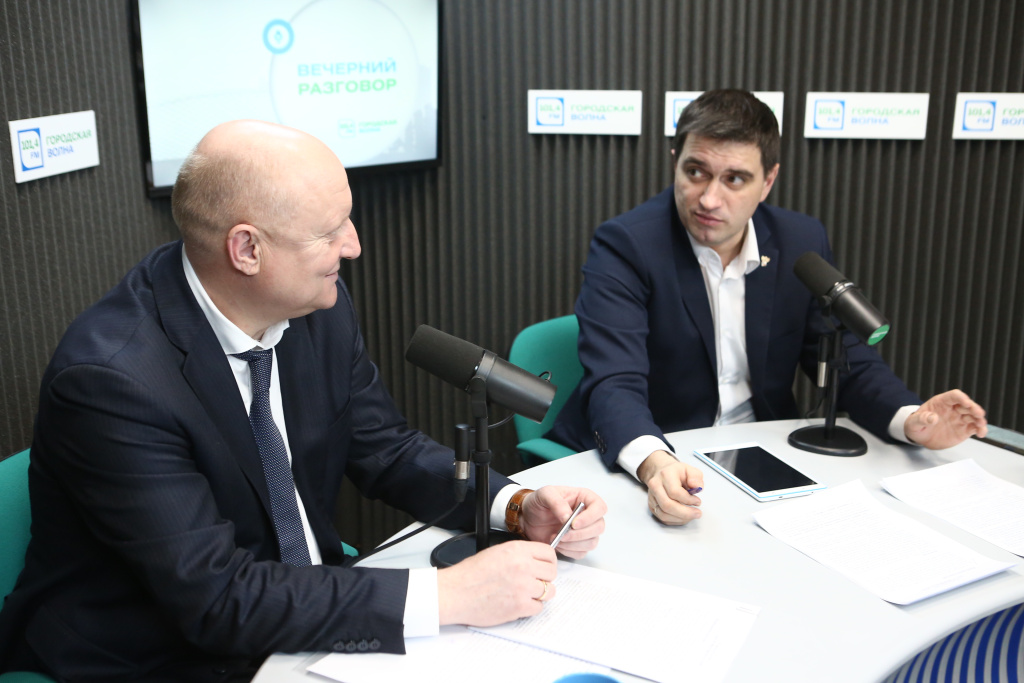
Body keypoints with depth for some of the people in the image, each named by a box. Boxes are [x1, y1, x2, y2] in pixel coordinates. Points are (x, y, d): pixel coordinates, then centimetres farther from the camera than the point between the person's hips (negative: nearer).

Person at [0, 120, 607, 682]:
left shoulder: (320, 307, -8)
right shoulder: (112, 379, -27)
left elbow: (385, 449, 3)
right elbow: (215, 597, -28)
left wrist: (519, 507, -13)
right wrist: (446, 596, -31)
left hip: (306, 610, 6)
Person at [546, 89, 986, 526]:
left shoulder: (801, 242, 0)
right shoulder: (625, 245, -15)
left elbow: (846, 360, 5)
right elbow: (614, 385, -26)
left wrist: (911, 420, -16)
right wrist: (655, 465, -46)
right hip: (636, 467, -3)